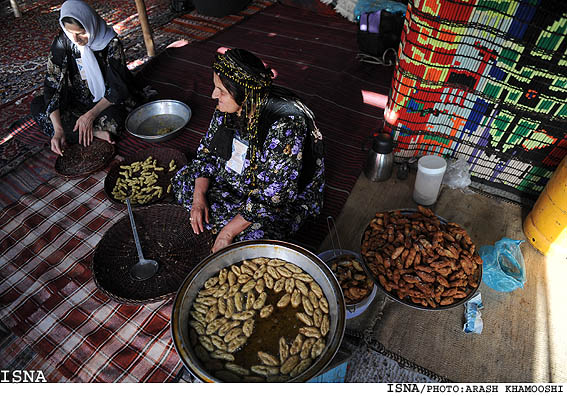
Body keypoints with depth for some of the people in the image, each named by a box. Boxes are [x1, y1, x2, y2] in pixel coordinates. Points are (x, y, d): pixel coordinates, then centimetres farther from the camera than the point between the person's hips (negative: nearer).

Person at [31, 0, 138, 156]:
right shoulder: (61, 43, -10)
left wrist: (91, 115, -28)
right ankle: (96, 132, -25)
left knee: (114, 119, -37)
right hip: (77, 101, 5)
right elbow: (52, 85, -14)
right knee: (37, 105, -18)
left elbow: (118, 88, -17)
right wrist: (58, 129, -27)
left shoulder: (111, 43, -18)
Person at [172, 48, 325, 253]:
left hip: (288, 195, -7)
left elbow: (273, 195, -33)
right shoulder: (230, 106, -13)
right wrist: (199, 196, -10)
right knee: (182, 180, 3)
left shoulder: (284, 126, -36)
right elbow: (207, 148, 2)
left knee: (253, 237, -31)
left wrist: (227, 232, -27)